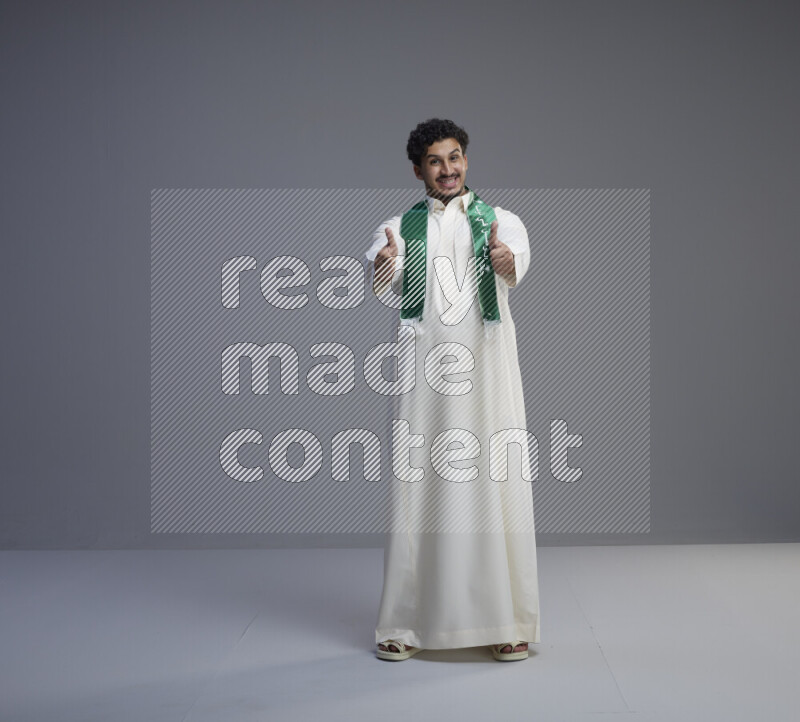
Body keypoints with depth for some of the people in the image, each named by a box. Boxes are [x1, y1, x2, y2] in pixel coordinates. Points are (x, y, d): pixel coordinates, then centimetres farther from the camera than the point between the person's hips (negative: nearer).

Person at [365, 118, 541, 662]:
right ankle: (408, 624, 10)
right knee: (419, 489, 1)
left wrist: (505, 261, -39)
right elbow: (383, 285, -9)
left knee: (496, 488, -2)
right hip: (425, 373, 1)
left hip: (487, 369, -1)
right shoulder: (400, 229, 10)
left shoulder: (503, 222, 8)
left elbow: (516, 269, -15)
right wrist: (382, 266, -33)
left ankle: (508, 623, 8)